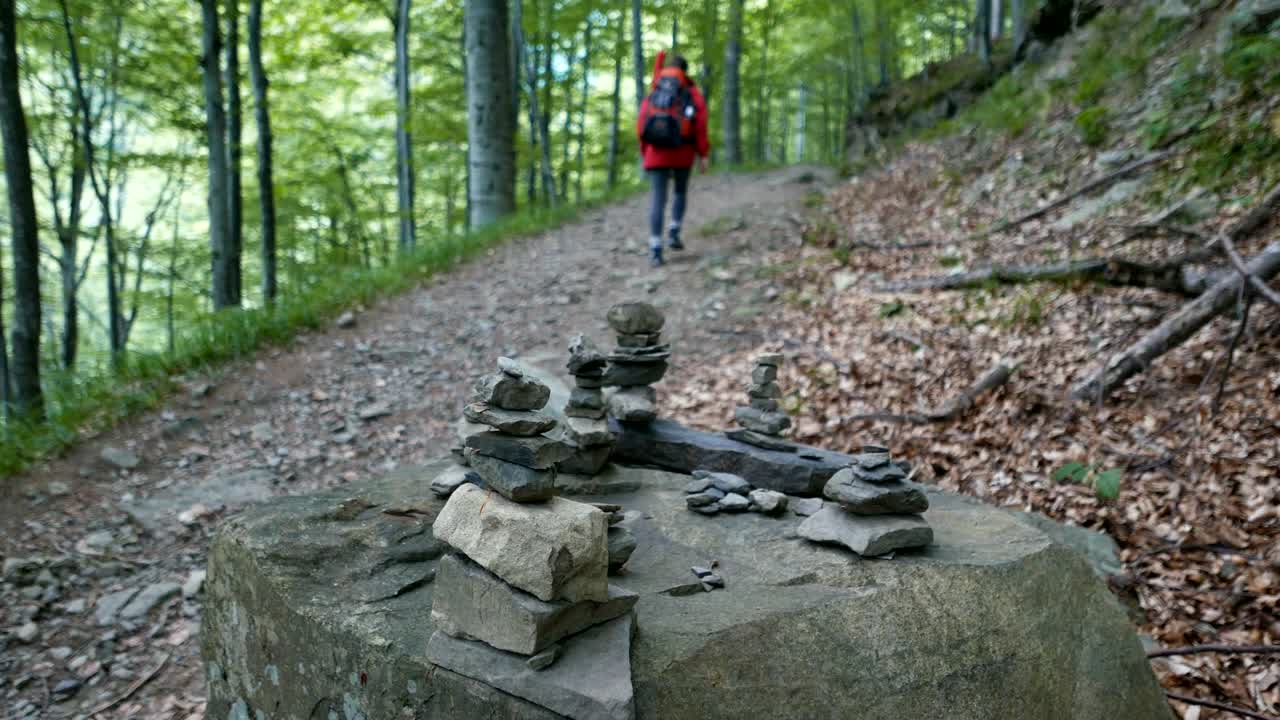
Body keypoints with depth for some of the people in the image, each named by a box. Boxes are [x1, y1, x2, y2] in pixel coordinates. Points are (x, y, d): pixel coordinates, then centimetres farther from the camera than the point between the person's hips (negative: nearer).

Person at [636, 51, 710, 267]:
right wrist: (703, 154, -4)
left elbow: (641, 126, 8)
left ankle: (655, 248, -14)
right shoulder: (693, 93, 7)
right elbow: (700, 123, -6)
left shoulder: (653, 93, 14)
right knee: (681, 191, 24)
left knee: (657, 198, -2)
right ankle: (674, 232, 10)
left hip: (657, 152, 1)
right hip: (683, 152, -1)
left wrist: (646, 152, 17)